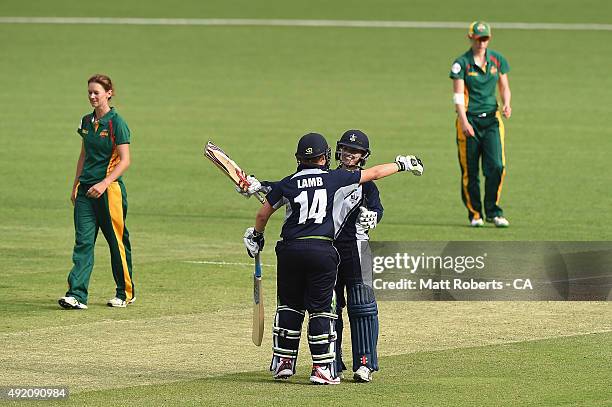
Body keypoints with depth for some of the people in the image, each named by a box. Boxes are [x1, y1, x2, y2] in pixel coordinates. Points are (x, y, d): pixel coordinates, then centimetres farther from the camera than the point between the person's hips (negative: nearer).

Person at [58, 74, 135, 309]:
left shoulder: (116, 123, -9)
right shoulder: (87, 122, 12)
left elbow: (125, 161, -13)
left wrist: (104, 184, -22)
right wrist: (75, 186, 18)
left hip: (110, 188, -6)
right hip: (86, 189, 6)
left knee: (117, 241, 5)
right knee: (83, 241, -5)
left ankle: (126, 293, 20)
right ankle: (77, 295, -11)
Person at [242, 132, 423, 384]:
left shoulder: (287, 184, 7)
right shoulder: (336, 179, 2)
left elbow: (263, 214, 15)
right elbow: (374, 174, 11)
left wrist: (256, 236, 34)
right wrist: (402, 164, 26)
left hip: (290, 250, 2)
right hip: (322, 249, -2)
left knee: (289, 306, 15)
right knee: (320, 309, 3)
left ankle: (283, 362, 17)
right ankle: (321, 368, 1)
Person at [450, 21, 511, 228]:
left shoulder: (497, 60, 8)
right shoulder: (461, 63, -4)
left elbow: (504, 87, 15)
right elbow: (458, 94, -10)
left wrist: (506, 103, -7)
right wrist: (463, 120, -22)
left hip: (491, 118, 2)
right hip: (469, 119, -2)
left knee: (496, 166, -11)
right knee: (470, 171, 1)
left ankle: (493, 211, 1)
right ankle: (474, 213, 14)